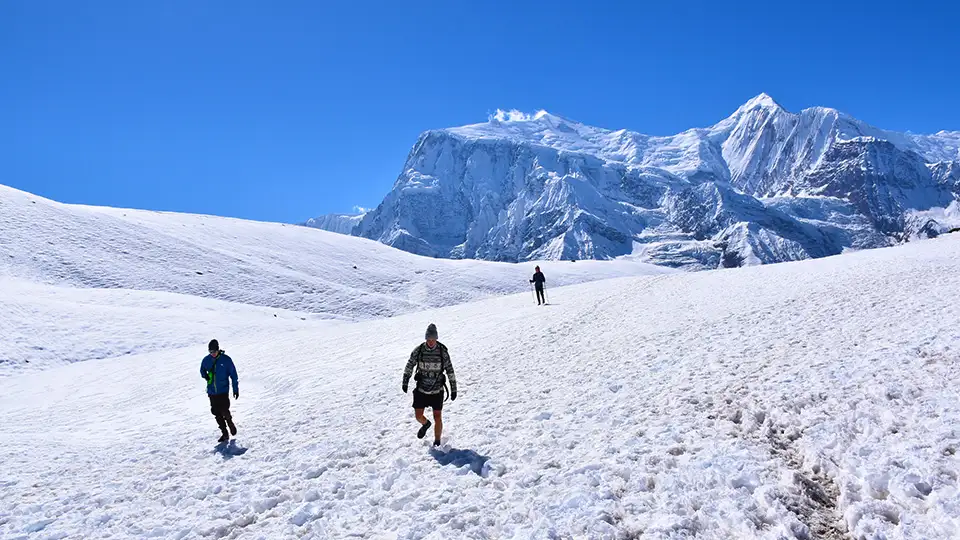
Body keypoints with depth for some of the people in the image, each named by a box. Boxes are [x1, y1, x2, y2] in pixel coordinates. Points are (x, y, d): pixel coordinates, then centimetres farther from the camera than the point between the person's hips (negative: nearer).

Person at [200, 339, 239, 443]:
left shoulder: (226, 359, -7)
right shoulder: (206, 360, 2)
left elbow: (233, 374, -1)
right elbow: (202, 370, 22)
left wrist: (236, 389, -2)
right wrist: (205, 376, -1)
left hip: (223, 391, -4)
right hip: (212, 392, 4)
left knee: (224, 411, -12)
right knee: (217, 413, 5)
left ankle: (230, 423, 20)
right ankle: (224, 433, 16)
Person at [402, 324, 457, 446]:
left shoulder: (443, 352, -12)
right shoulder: (418, 350, -9)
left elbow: (450, 371, -5)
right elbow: (410, 365, 4)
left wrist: (454, 389, -4)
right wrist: (405, 381, -3)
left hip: (437, 391, -1)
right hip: (421, 390, 1)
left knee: (437, 418, 2)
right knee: (418, 416, 5)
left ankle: (437, 442, 23)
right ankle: (426, 424, 41)